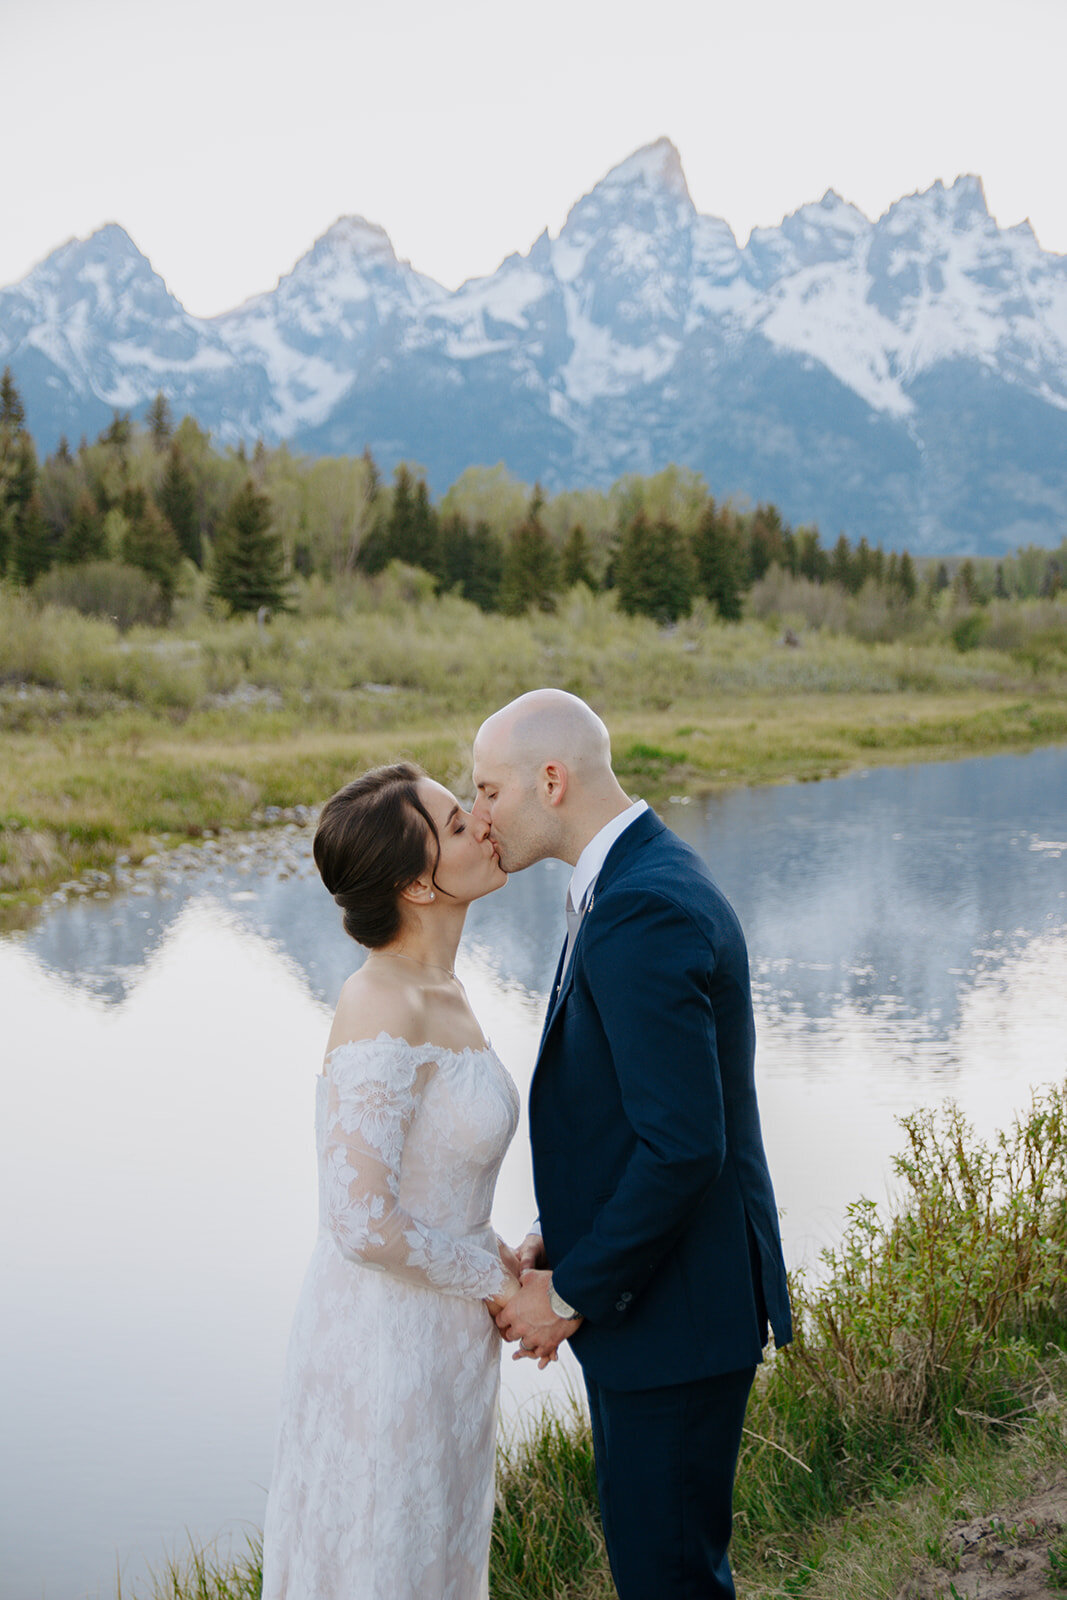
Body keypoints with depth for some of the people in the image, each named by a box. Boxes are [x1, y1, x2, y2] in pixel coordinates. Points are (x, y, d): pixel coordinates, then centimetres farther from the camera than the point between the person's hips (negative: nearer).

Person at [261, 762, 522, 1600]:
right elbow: (361, 1223, -28)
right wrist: (494, 1280, -14)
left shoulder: (439, 989, 4)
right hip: (387, 1349, -9)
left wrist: (500, 1261, 2)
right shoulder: (384, 1008, -25)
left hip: (439, 1340, 9)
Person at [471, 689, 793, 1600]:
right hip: (645, 1278, 10)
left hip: (675, 1306, -10)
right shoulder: (644, 880, 7)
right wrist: (563, 1242, 8)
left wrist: (573, 1293, -17)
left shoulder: (641, 915, -26)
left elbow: (683, 1146, -28)